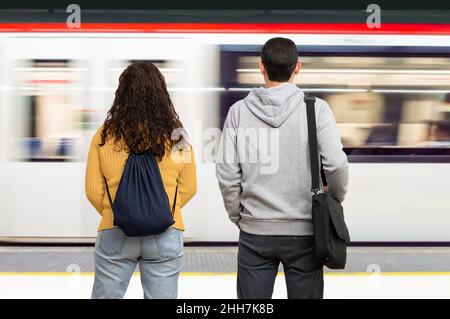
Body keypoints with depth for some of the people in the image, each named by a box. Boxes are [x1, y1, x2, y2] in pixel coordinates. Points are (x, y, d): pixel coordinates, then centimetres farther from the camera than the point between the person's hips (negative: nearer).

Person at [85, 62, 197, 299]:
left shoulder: (105, 136, -6)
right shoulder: (176, 136, -4)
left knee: (106, 295, 15)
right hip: (165, 234, 0)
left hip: (114, 234, 0)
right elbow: (188, 188, 4)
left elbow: (93, 190, 0)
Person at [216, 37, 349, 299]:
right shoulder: (316, 108, -7)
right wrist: (336, 198, 5)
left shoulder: (239, 111, -3)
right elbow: (336, 164, -14)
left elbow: (227, 172, -4)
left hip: (254, 231, 1)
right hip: (303, 231, -1)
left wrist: (237, 215, 10)